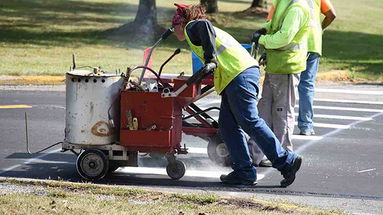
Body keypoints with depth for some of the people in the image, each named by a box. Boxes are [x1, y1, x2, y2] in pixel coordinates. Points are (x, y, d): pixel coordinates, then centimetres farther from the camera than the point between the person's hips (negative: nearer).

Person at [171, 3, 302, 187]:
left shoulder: (191, 27, 4)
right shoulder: (200, 27, 31)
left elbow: (204, 26, -19)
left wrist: (210, 60, -24)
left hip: (239, 74, -10)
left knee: (250, 121, -12)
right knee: (228, 125, 8)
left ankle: (286, 161, -15)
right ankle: (244, 171, 3)